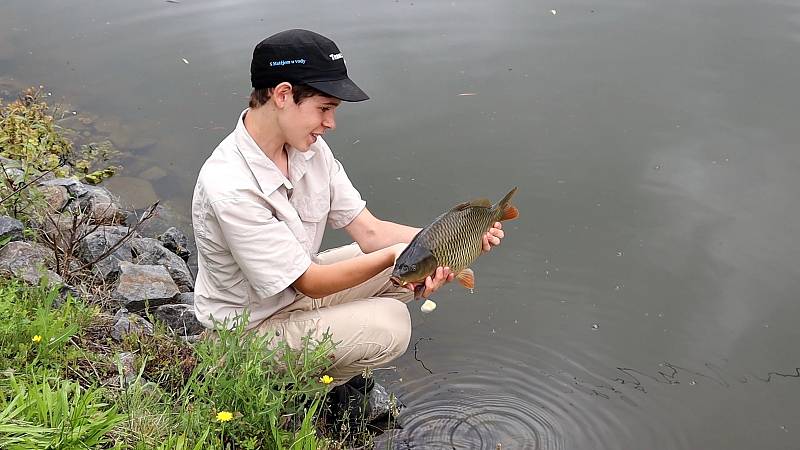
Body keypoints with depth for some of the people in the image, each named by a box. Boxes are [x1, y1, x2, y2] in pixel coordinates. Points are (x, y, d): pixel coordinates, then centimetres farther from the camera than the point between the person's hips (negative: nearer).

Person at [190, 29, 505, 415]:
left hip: (299, 285, 8)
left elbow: (369, 231, -8)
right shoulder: (230, 188, -33)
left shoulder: (309, 148, -8)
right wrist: (395, 254, -29)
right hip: (254, 325, -7)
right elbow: (308, 282, -26)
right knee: (389, 324, -25)